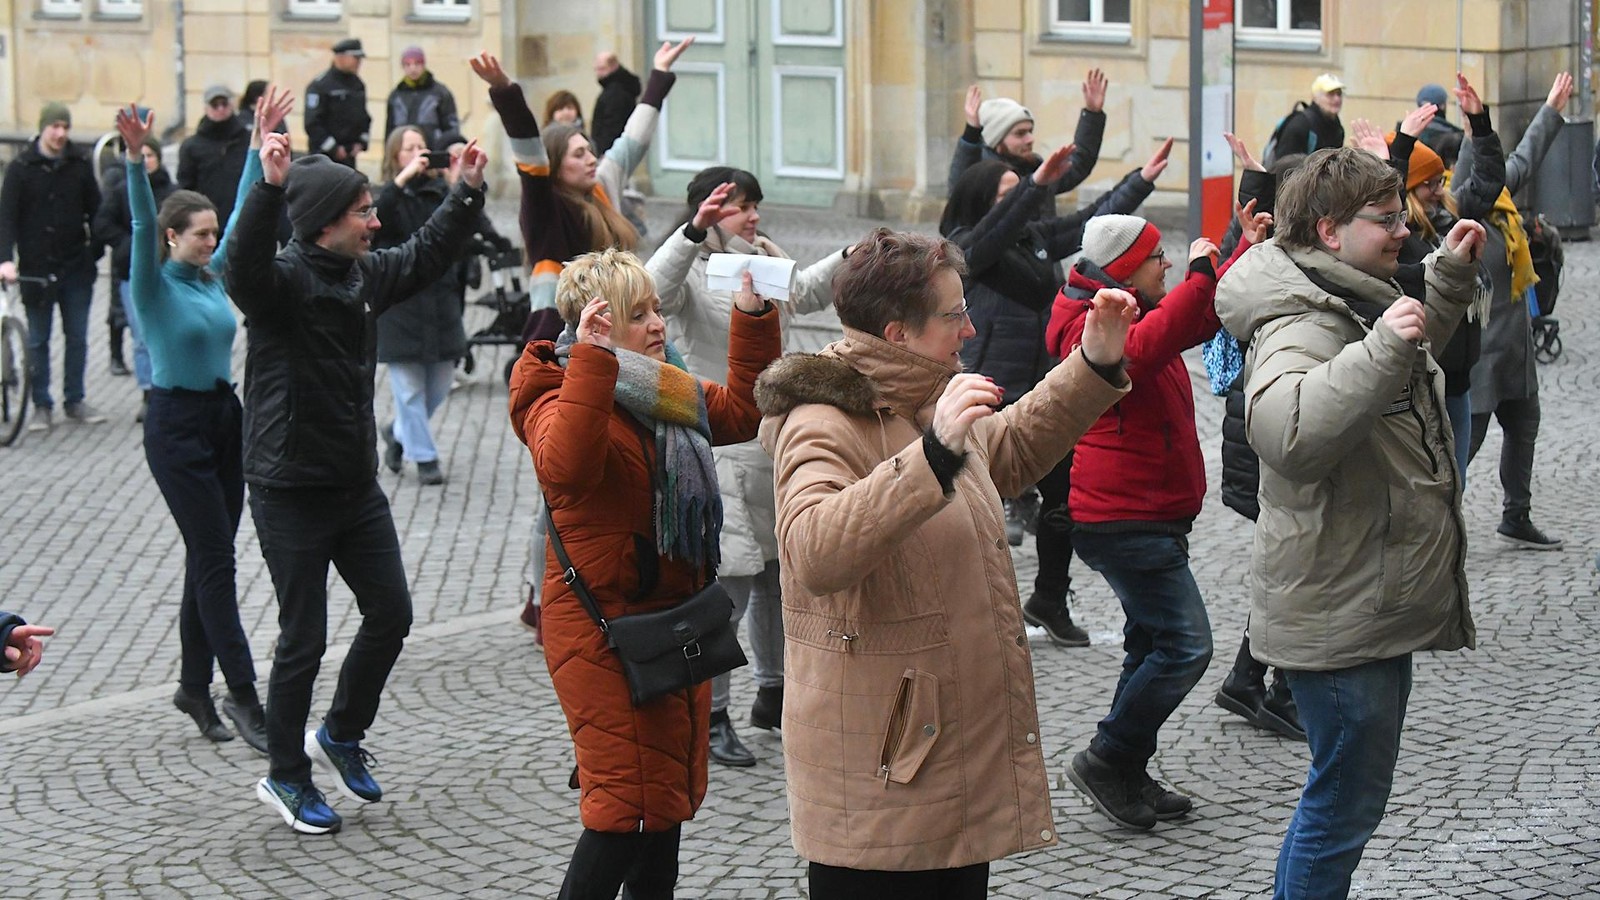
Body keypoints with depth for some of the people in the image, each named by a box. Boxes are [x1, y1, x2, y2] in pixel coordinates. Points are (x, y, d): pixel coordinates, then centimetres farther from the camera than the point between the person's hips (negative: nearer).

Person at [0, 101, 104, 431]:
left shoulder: (80, 164, 3)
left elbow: (95, 211, 7)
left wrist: (95, 252, -1)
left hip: (76, 267, 2)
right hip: (36, 269, -2)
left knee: (78, 337, 8)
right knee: (38, 341, 5)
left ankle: (75, 401, 19)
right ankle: (42, 406, 13)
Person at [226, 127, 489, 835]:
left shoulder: (366, 274, 6)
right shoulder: (282, 280, -17)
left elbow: (428, 254, 22)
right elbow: (244, 265, -40)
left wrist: (468, 192, 16)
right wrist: (269, 186, -53)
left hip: (356, 481, 7)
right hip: (290, 491, -7)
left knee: (391, 615, 12)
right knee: (304, 638, 1)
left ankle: (340, 736, 33)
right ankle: (285, 776, 18)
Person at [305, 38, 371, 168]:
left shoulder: (358, 84, 12)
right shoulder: (319, 86, -11)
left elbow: (365, 116, 21)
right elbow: (312, 123, -14)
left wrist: (361, 142, 5)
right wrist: (333, 148, -14)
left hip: (350, 153, 7)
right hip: (325, 154, -7)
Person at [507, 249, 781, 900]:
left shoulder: (669, 391, 12)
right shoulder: (562, 395, -13)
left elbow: (740, 411, 26)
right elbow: (566, 463, -34)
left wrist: (752, 318, 16)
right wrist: (590, 359, -36)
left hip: (676, 616, 9)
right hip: (604, 625, -9)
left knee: (670, 797, 14)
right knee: (625, 806, -9)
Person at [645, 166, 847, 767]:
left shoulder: (767, 262, 15)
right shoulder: (695, 272, -10)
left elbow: (804, 293, 36)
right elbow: (655, 289, -33)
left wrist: (848, 260, 23)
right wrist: (695, 231, -43)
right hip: (720, 451, -8)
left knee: (780, 573, 17)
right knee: (727, 583, -9)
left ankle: (773, 695, 33)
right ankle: (709, 716, 1)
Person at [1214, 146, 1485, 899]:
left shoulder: (1360, 305, 11)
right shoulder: (1300, 325, -22)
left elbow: (1414, 352, 35)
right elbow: (1286, 430, -43)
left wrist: (1450, 274, 24)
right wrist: (1382, 347, -45)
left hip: (1380, 606, 11)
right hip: (1340, 618, -11)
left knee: (1346, 798, 22)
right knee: (1346, 804, -1)